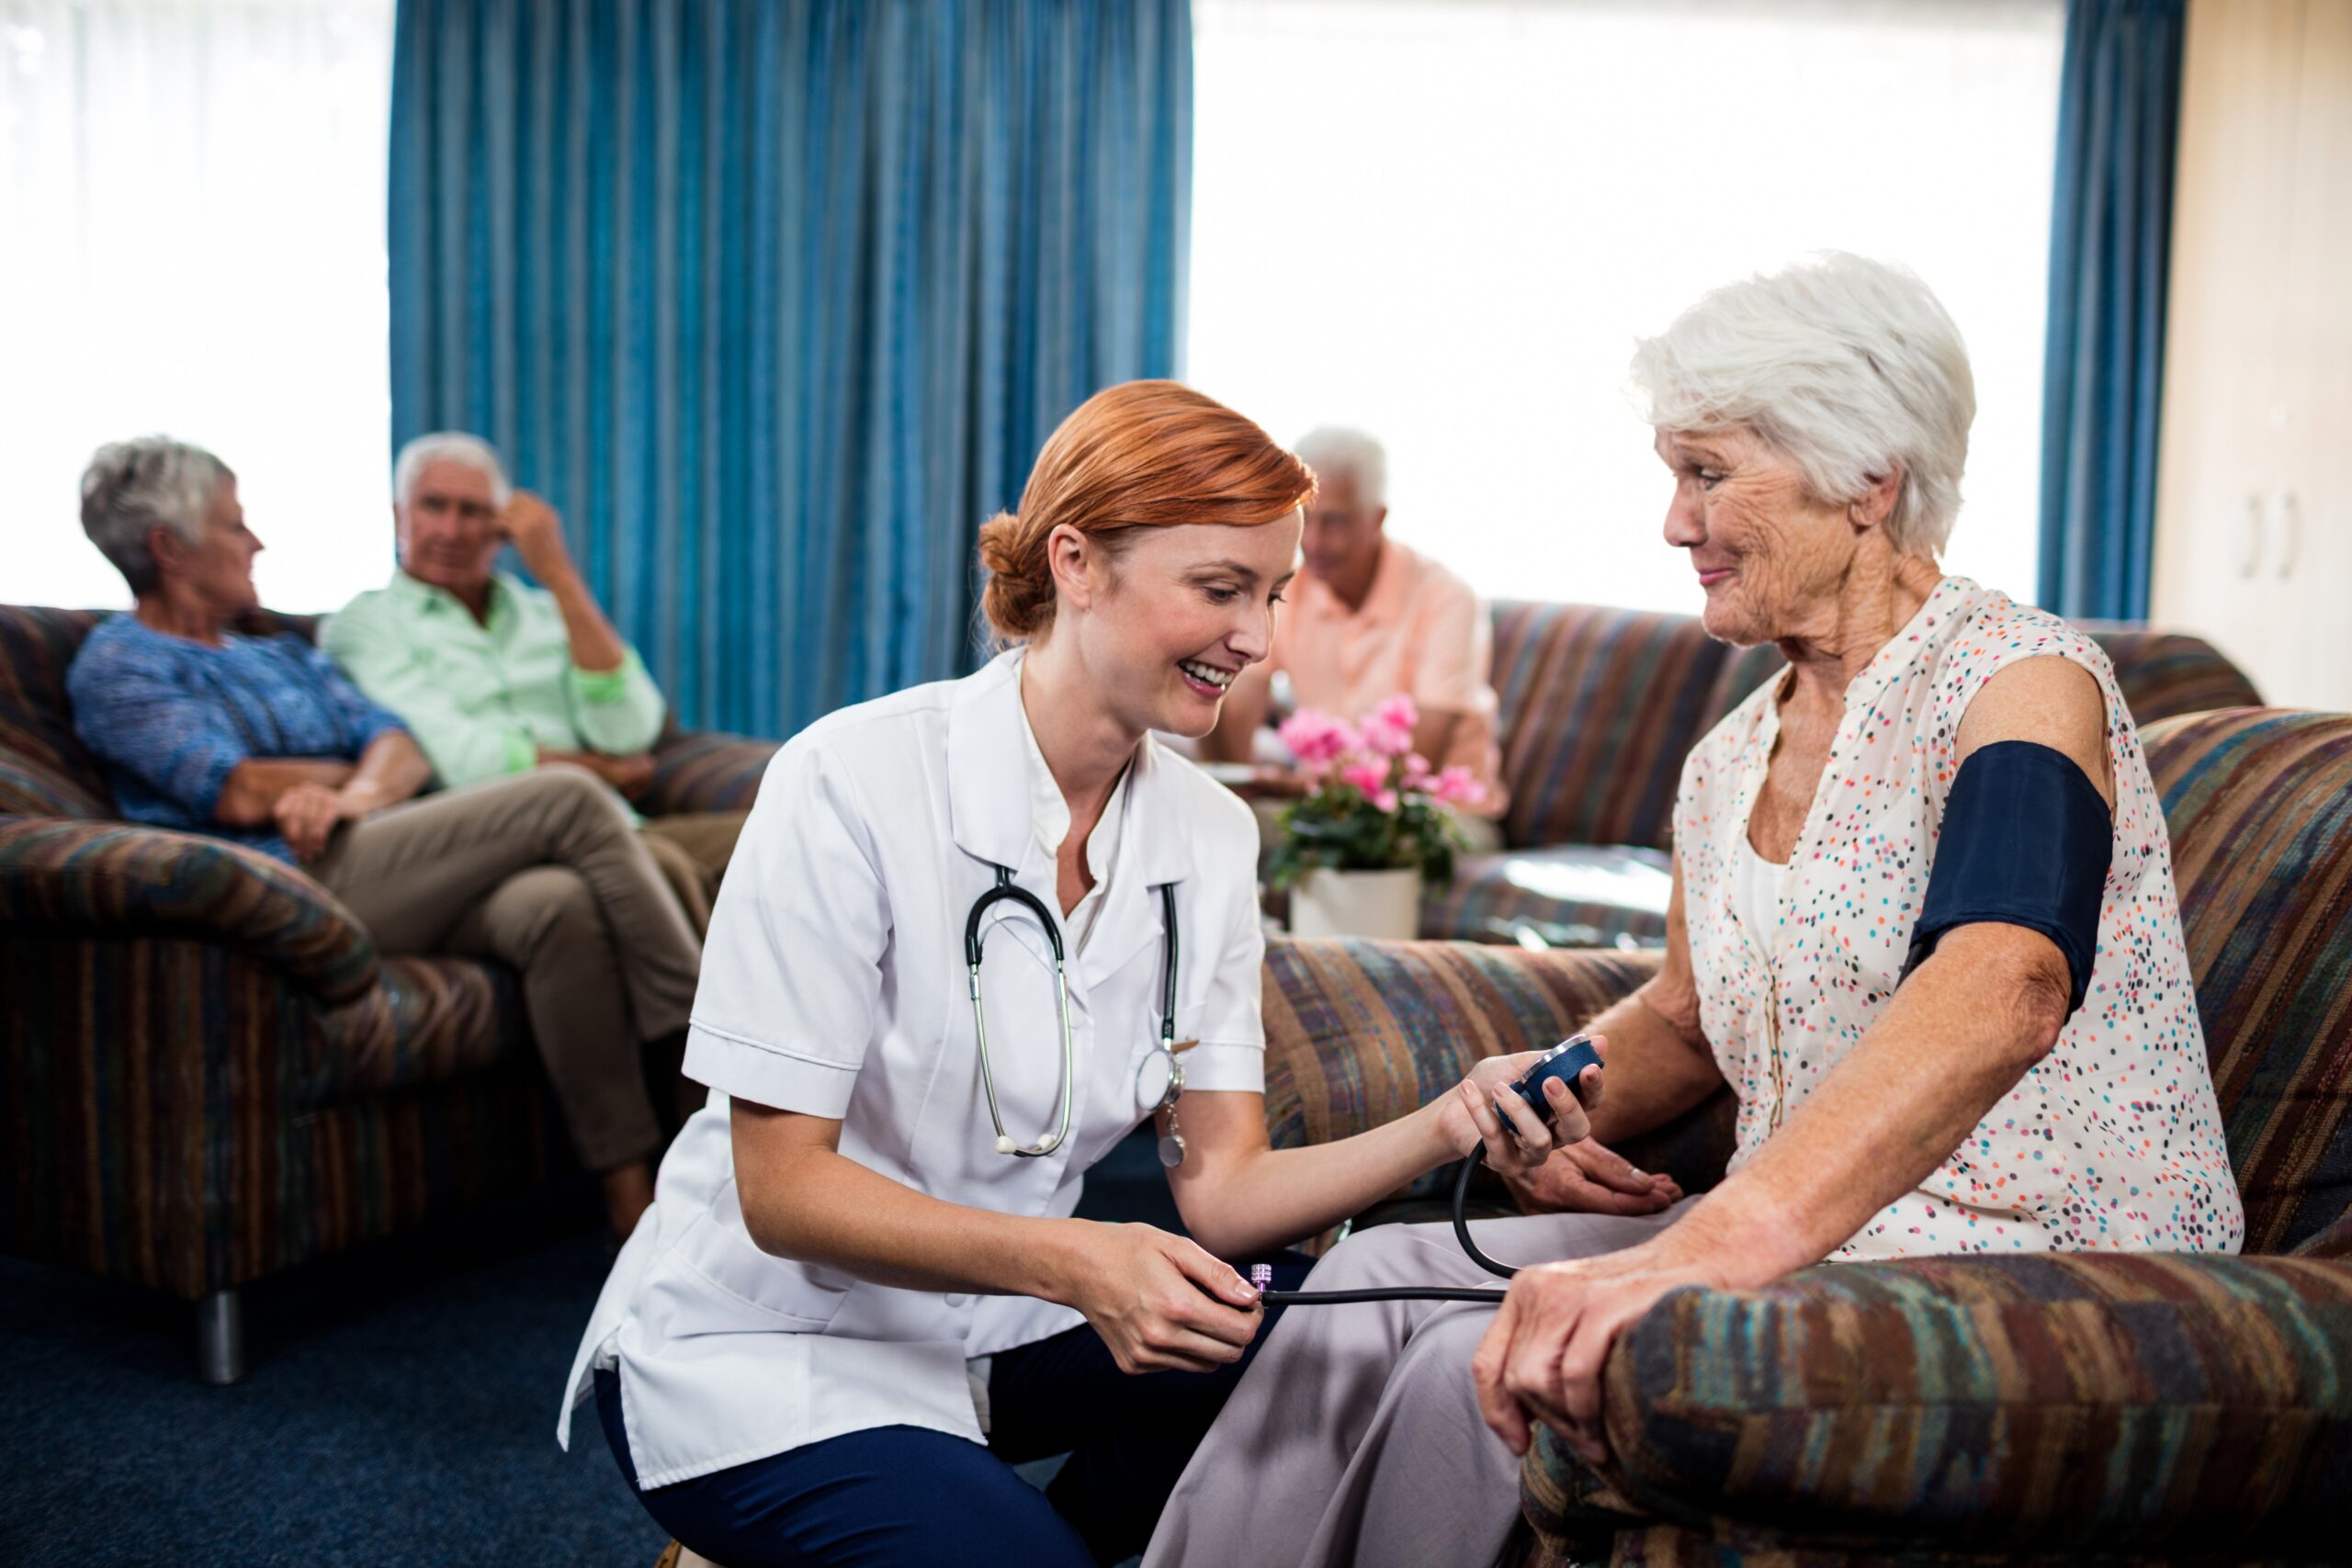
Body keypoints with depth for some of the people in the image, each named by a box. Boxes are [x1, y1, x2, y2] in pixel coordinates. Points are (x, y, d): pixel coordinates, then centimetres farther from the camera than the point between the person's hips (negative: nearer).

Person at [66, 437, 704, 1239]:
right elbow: (241, 793, -8)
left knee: (558, 904, -28)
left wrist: (355, 793, -9)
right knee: (568, 797, -19)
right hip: (299, 890, -6)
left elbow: (404, 749, 14)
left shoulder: (285, 654, 31)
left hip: (395, 877, 6)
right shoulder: (116, 663, 8)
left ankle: (631, 1188, -29)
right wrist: (354, 770, 10)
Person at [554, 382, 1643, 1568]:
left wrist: (1445, 1127, -25)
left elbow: (1217, 1186, -7)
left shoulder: (1209, 835, -3)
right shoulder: (851, 784, -21)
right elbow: (780, 1185, -20)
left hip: (991, 1329, 6)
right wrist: (1071, 1262, -34)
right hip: (763, 1356, -6)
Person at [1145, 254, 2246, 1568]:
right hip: (1808, 1248, 7)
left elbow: (2001, 991, -33)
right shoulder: (1725, 769, 11)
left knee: (1494, 1377, -24)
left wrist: (1714, 1242, -46)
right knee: (1381, 1277, -9)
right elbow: (1681, 1021, 25)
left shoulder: (2022, 681, -14)